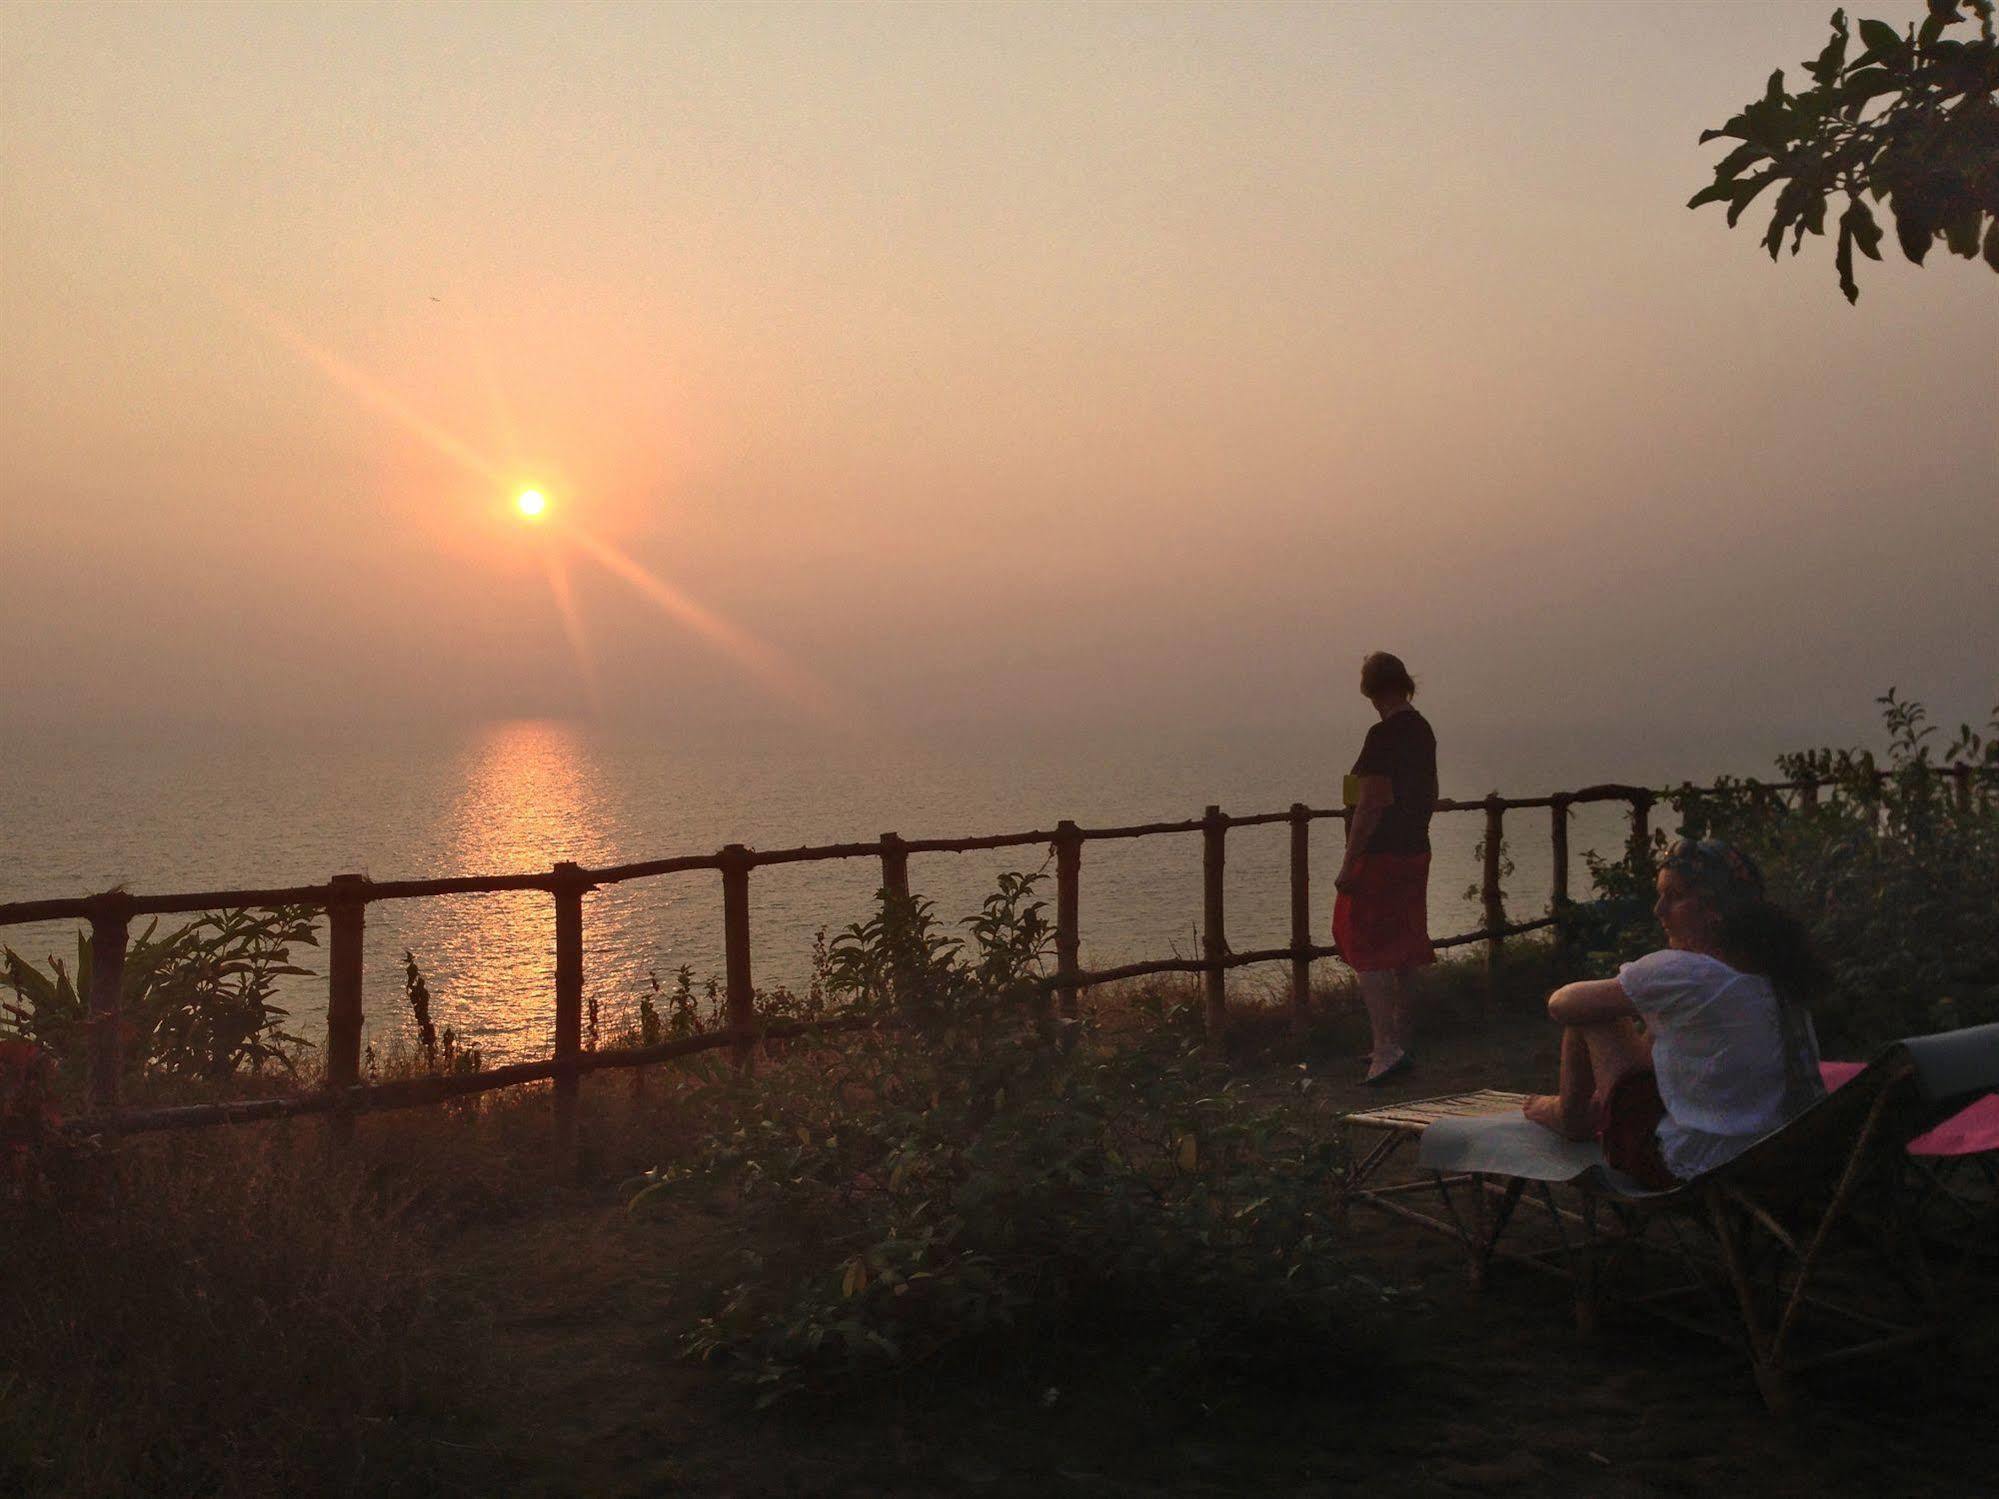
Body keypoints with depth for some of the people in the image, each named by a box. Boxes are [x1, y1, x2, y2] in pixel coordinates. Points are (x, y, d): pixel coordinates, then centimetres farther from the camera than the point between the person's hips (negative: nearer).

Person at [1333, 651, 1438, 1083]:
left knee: (1367, 953, -5)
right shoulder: (1422, 730, 9)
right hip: (1415, 854, 9)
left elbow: (1372, 804, -21)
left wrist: (1348, 865, -18)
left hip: (1379, 857, -9)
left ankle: (1387, 1048, -11)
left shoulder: (1383, 736, -18)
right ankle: (1399, 1043, 24)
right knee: (1404, 953, 14)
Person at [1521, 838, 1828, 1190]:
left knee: (1591, 1015, 3)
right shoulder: (1776, 971, 3)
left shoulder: (1682, 972, -19)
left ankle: (1568, 1116, 25)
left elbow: (1561, 1005, -7)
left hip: (1691, 1169, -8)